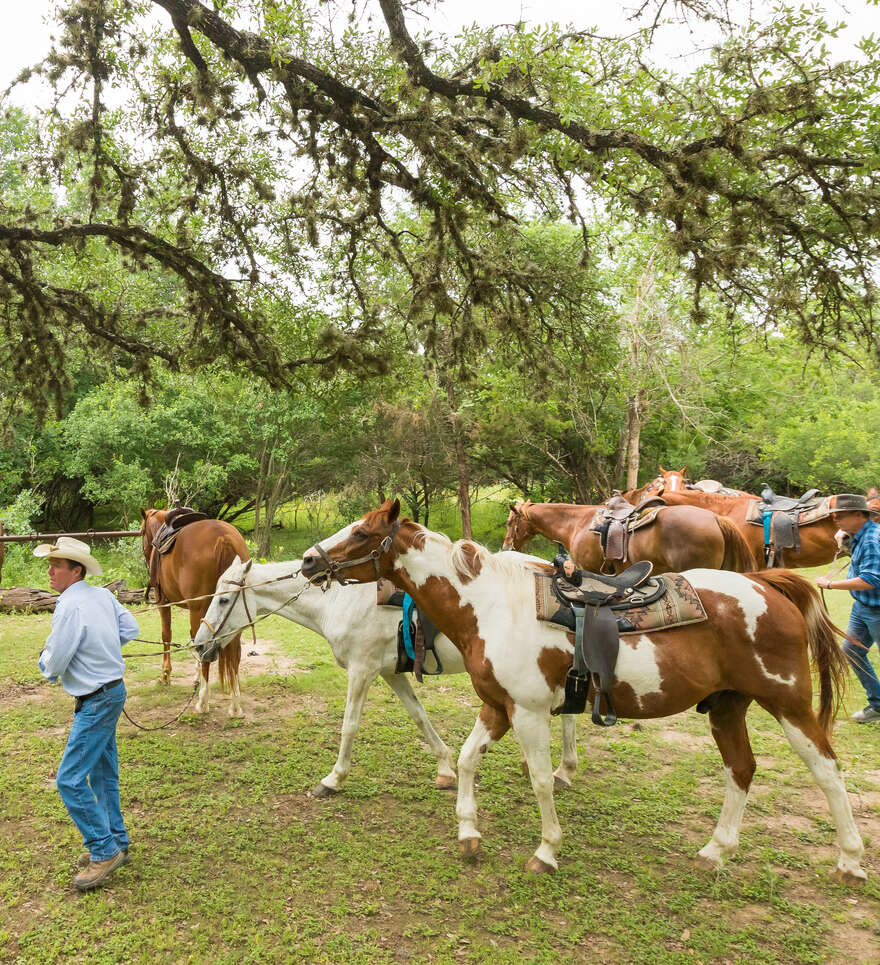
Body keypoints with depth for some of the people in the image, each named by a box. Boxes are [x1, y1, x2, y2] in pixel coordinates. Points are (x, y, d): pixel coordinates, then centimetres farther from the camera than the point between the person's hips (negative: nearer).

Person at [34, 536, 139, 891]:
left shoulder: (70, 607, -24)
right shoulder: (103, 595, 2)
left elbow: (52, 668, -18)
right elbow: (130, 628, 14)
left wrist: (45, 659, 4)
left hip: (96, 701, -10)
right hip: (112, 692, 10)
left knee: (70, 779, -3)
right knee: (103, 774, 19)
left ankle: (104, 851, 7)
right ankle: (115, 842, 32)